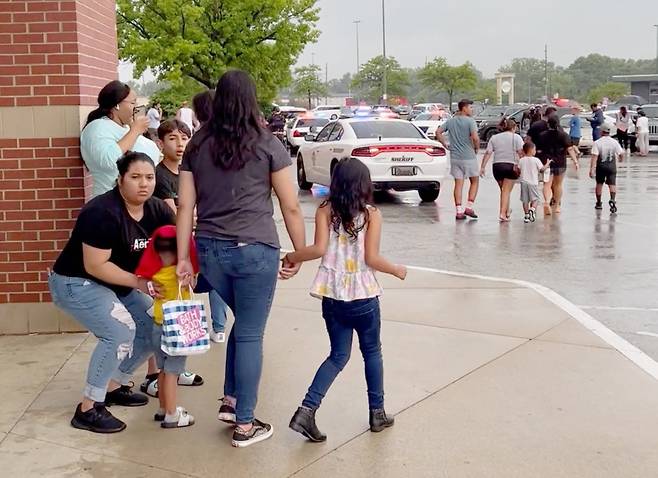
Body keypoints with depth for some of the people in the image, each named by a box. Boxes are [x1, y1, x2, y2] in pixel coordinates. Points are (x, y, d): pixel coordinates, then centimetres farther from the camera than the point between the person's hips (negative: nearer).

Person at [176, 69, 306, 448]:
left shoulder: (197, 146, 8)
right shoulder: (267, 145, -2)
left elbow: (185, 207, 5)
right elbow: (291, 207, -2)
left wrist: (183, 258, 8)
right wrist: (300, 253, 7)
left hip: (210, 250, 5)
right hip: (254, 250, -4)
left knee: (242, 324, 25)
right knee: (250, 334, 5)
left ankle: (231, 401, 27)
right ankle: (245, 425, 13)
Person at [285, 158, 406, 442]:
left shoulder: (325, 212, -2)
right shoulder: (372, 214, -7)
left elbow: (319, 249, -14)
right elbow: (371, 258, -13)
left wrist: (290, 257, 0)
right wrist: (396, 270, 3)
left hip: (332, 297, 3)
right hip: (364, 296, -2)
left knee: (339, 355, 14)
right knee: (372, 352, 17)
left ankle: (307, 410, -1)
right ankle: (377, 413, 25)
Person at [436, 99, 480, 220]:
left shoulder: (451, 121, 7)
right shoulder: (470, 121, -11)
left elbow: (438, 132, 4)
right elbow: (475, 137, -22)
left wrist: (446, 145, 7)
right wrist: (476, 148, -4)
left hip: (455, 157, 5)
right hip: (469, 157, -5)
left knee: (458, 184, 6)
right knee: (475, 181, 12)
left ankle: (459, 211, 3)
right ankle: (469, 207, 5)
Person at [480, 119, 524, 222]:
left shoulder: (494, 138, 12)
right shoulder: (516, 137, 4)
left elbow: (488, 153, 4)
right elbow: (521, 152, -9)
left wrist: (482, 167, 3)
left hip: (497, 166, 4)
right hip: (511, 166, -4)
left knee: (503, 190, 18)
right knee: (507, 191, -3)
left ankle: (507, 211, 31)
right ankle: (503, 213, -12)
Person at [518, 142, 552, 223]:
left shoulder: (521, 160, 2)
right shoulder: (536, 160, -8)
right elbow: (542, 169, -6)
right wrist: (547, 164, 9)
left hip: (524, 182, 3)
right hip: (533, 182, -3)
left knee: (525, 200, 9)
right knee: (535, 198, 6)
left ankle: (526, 215, 9)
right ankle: (532, 209, -19)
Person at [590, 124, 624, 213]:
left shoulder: (597, 143, -10)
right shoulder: (614, 142, -2)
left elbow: (594, 157, -17)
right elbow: (621, 154, 2)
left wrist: (592, 169, -19)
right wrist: (620, 159, 26)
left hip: (600, 166, -1)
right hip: (612, 166, 1)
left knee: (599, 183, 16)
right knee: (612, 184, -1)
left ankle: (599, 203, 25)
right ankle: (612, 200, -26)